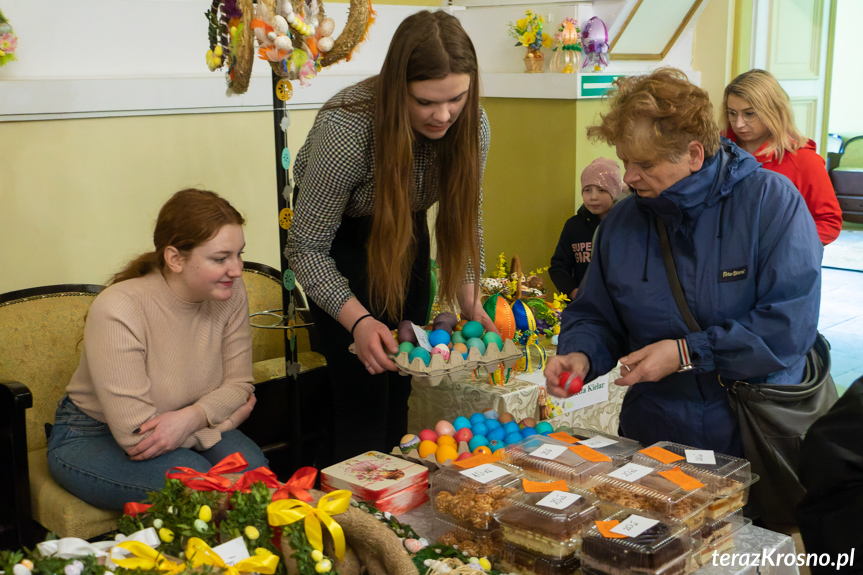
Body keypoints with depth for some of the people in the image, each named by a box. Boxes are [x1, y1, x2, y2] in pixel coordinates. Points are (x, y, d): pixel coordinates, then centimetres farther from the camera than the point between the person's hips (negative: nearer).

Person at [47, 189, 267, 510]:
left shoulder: (229, 292, -11)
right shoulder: (118, 310, -28)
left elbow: (239, 384, -6)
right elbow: (136, 433, -29)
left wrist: (191, 417, -28)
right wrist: (227, 415, -18)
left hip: (183, 433, 5)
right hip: (92, 438, -5)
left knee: (251, 466, -23)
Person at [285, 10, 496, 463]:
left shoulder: (471, 124, -22)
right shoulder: (346, 128, -37)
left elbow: (465, 216, -5)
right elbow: (306, 247, -29)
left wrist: (470, 299, -17)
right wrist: (358, 321, -41)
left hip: (406, 229, 4)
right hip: (338, 236, -4)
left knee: (400, 382, 8)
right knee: (364, 388, -11)